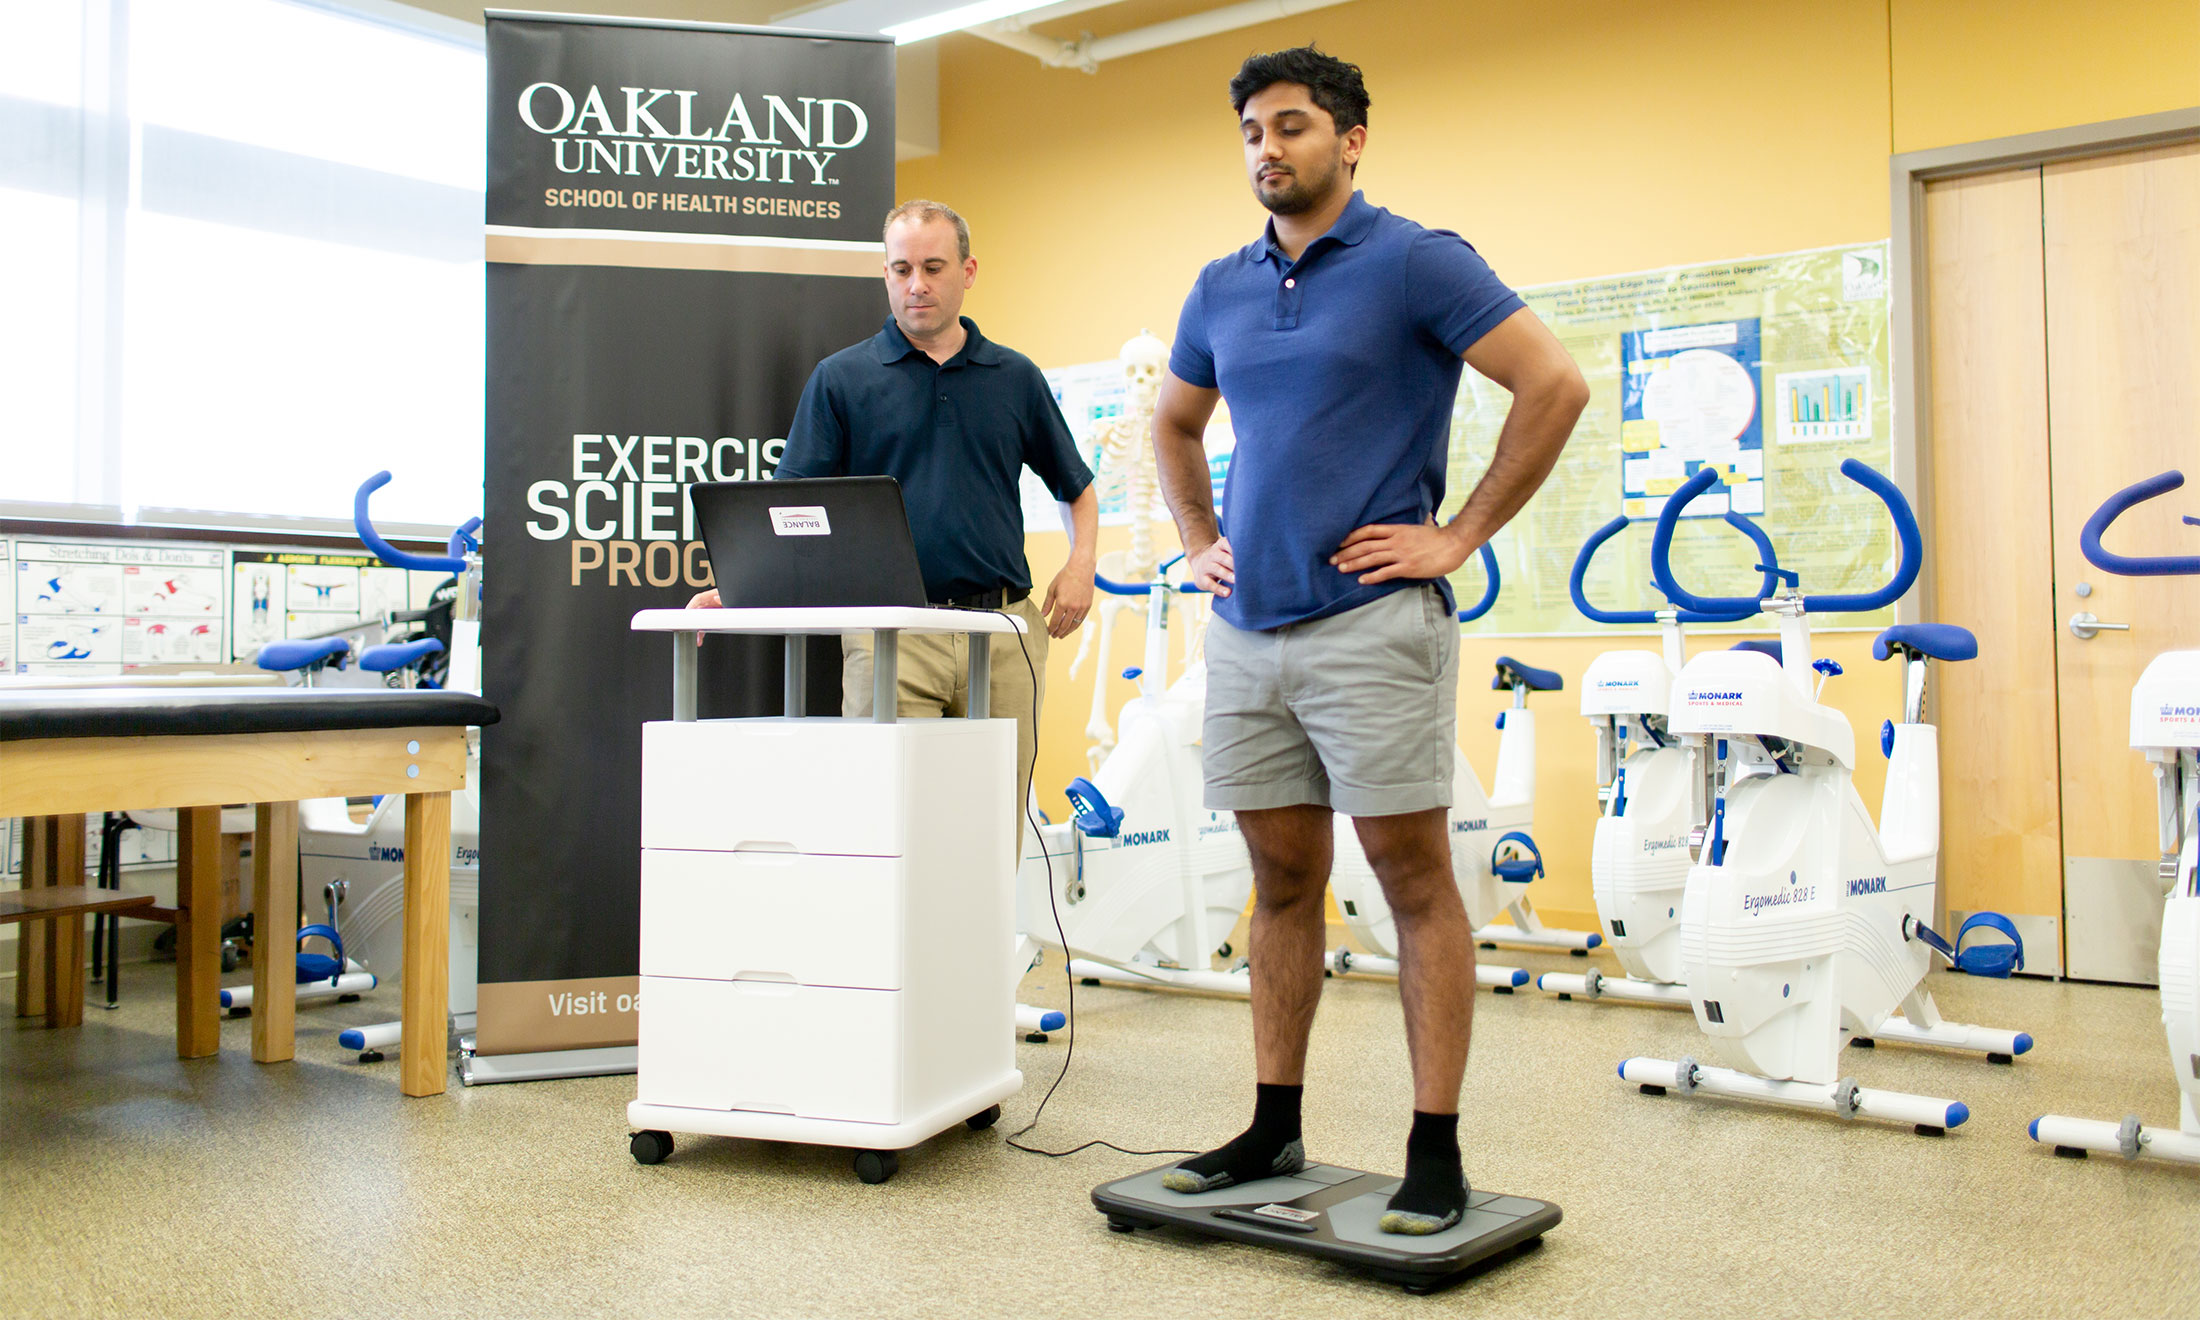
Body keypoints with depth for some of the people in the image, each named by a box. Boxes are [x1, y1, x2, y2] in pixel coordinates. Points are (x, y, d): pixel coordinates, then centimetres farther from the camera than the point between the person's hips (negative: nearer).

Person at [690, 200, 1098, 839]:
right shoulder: (841, 378, 6)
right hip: (892, 635, -2)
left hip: (1004, 628, 2)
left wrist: (1080, 566, 5)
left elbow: (1077, 487, 23)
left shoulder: (1016, 377, 13)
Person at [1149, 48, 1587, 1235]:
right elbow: (1173, 425, 28)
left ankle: (1435, 1152, 8)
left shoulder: (1415, 261, -4)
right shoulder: (1221, 288, 13)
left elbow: (1554, 385, -10)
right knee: (1282, 880, 12)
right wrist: (1198, 542, 15)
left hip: (1371, 619, -6)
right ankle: (1274, 1129, 22)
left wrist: (1461, 535, -10)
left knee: (1415, 879, 0)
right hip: (1247, 630, 6)